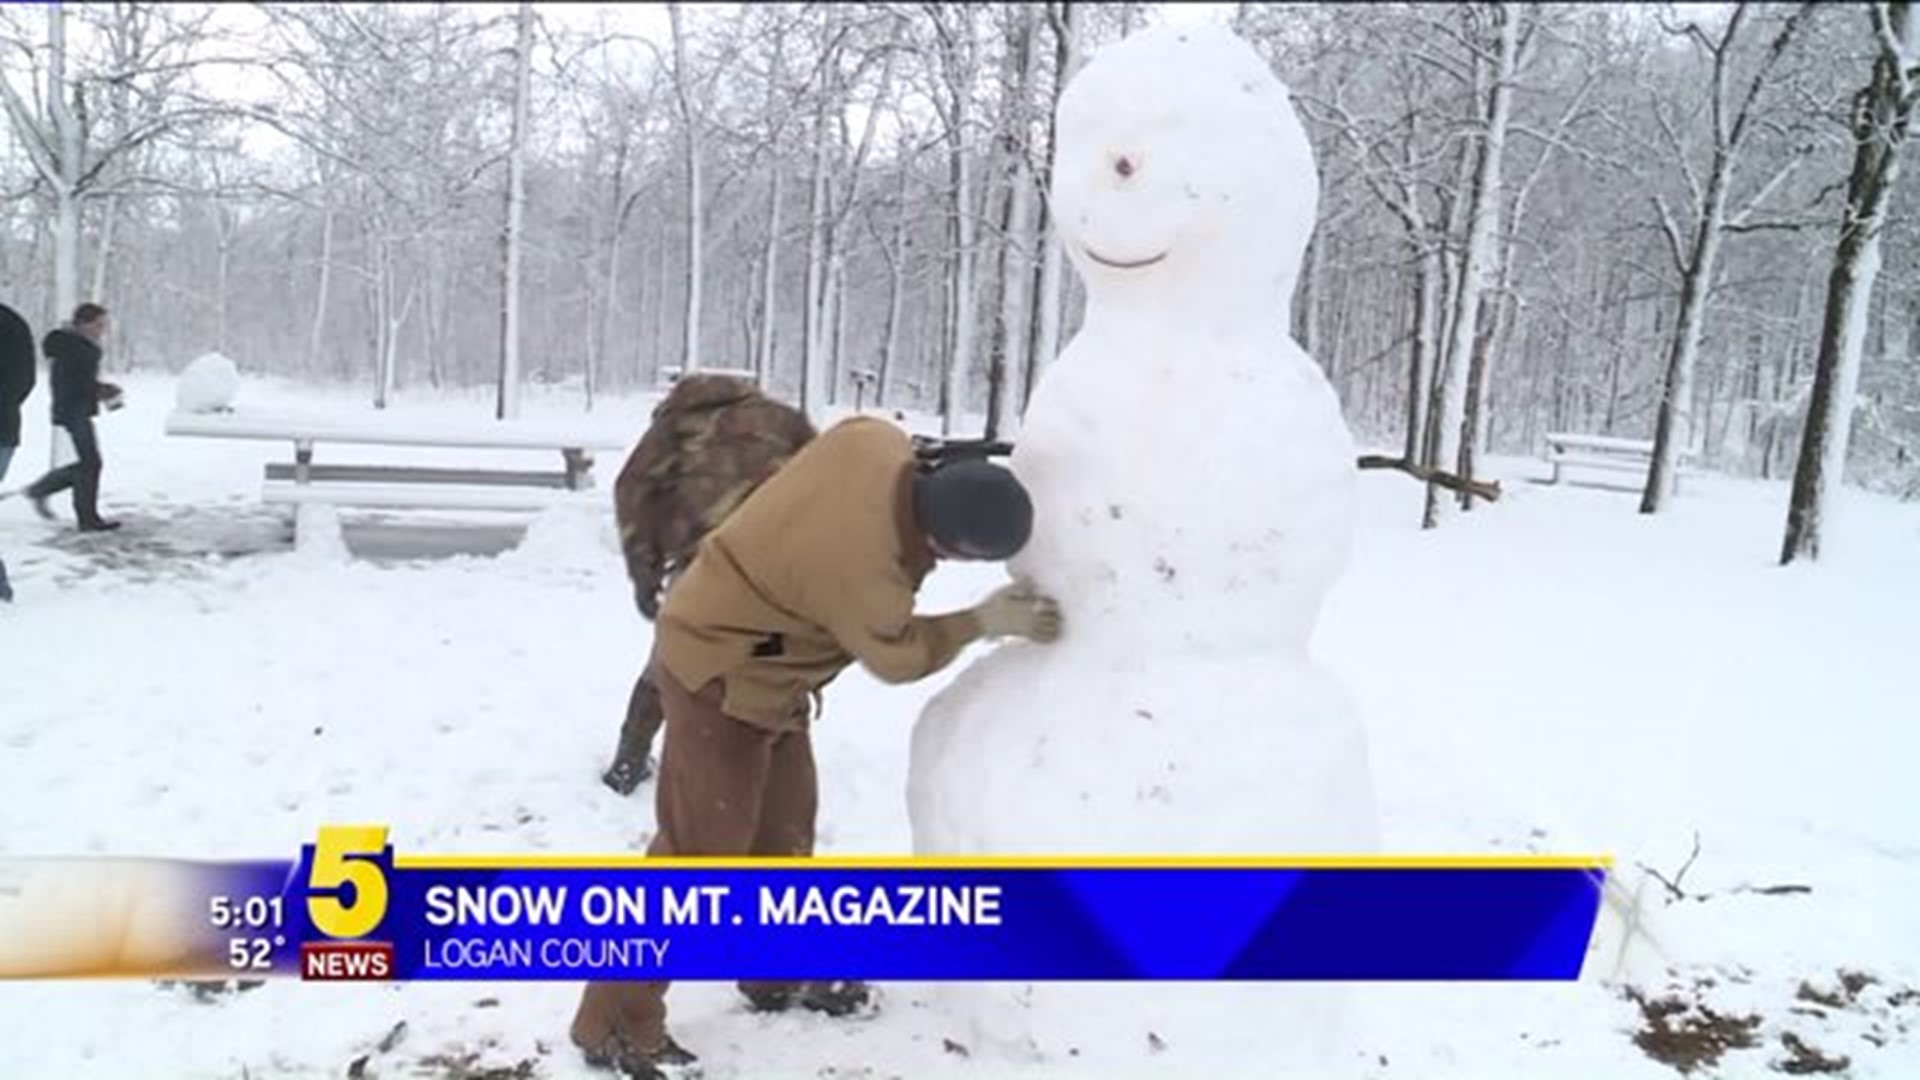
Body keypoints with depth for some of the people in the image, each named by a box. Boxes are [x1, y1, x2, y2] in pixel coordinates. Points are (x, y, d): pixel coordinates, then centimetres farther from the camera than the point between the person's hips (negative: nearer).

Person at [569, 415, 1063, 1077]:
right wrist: (983, 621, -7)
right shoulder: (861, 568, -36)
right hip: (722, 676, -9)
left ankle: (778, 974, 37)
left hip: (765, 671, 9)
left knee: (784, 828, 19)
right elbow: (899, 655, -16)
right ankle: (617, 1025, 8)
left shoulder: (879, 444, -17)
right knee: (701, 854, -4)